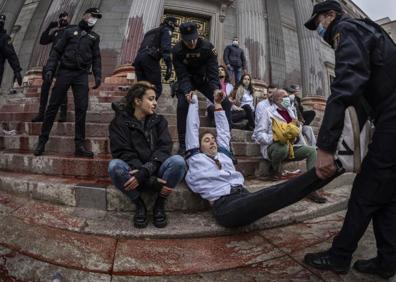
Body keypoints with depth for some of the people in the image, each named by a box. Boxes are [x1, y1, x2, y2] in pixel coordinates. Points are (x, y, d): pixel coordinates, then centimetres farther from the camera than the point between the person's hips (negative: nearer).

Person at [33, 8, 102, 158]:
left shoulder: (94, 37, 17)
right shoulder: (70, 31, 12)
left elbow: (96, 58, 12)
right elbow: (57, 51, 9)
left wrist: (97, 75, -2)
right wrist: (50, 68, -3)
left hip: (82, 75, 1)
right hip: (64, 72, -1)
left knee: (81, 108, -8)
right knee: (53, 106, -1)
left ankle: (79, 145, -5)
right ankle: (42, 140, 8)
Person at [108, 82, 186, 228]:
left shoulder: (159, 121, 7)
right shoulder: (120, 122, -1)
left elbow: (164, 148, -8)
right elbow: (124, 154, -12)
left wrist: (145, 172, -26)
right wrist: (152, 182, -23)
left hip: (156, 172, 2)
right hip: (133, 174, -1)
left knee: (178, 161, -27)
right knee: (115, 166, -32)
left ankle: (160, 204, -9)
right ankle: (139, 205, -11)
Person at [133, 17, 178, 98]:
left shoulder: (151, 31, 37)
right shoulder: (166, 30, 13)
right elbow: (166, 47, -7)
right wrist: (169, 66, -17)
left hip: (138, 58, 8)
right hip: (149, 59, -8)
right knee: (156, 89, -10)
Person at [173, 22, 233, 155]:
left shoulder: (207, 47, -20)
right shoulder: (177, 50, -20)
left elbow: (213, 72, -24)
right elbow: (182, 76, -22)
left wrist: (216, 90, -42)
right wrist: (188, 91, -42)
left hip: (204, 79, 1)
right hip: (187, 82, -1)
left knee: (225, 103, -15)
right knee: (182, 105, -29)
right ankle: (183, 145, -17)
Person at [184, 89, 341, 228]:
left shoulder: (223, 153, 30)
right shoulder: (196, 159, 16)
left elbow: (223, 131, 35)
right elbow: (192, 128, 20)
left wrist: (218, 104, 40)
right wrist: (193, 103, 32)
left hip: (244, 197, 6)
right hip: (225, 206, -6)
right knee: (272, 195, -30)